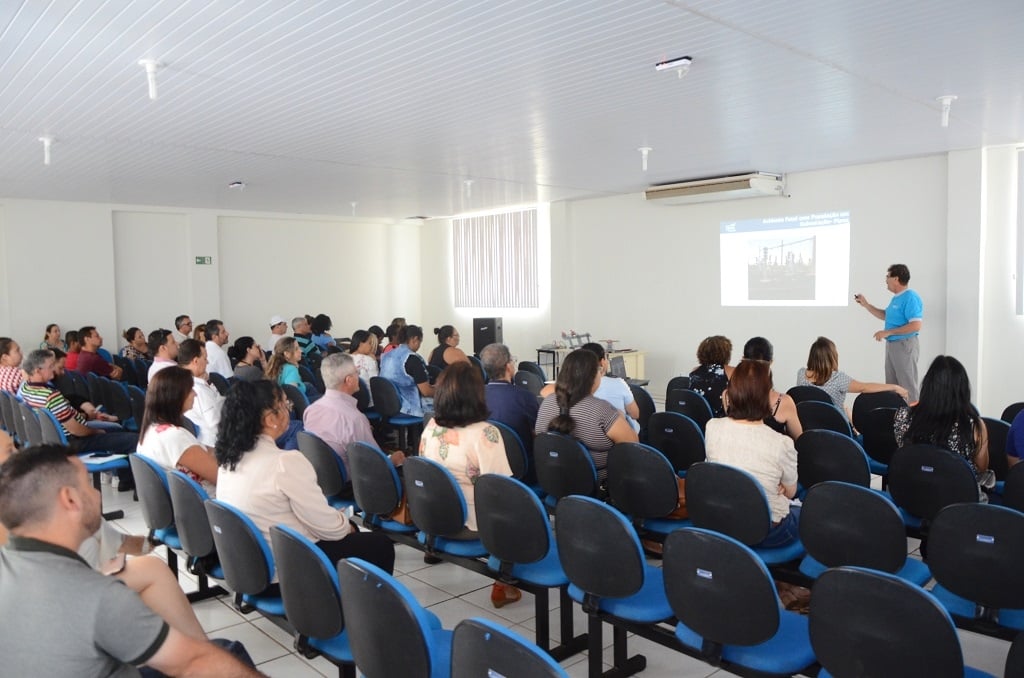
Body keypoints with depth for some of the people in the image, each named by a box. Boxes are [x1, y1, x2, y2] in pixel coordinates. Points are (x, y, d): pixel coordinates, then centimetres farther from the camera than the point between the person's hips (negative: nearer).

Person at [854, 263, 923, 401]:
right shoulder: (896, 298, 12)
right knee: (891, 385, 14)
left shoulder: (911, 298, -18)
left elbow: (916, 326, -25)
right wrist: (866, 305, 19)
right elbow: (885, 316, 27)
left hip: (905, 346, -10)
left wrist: (888, 332, -21)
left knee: (908, 385, -5)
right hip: (891, 345, 10)